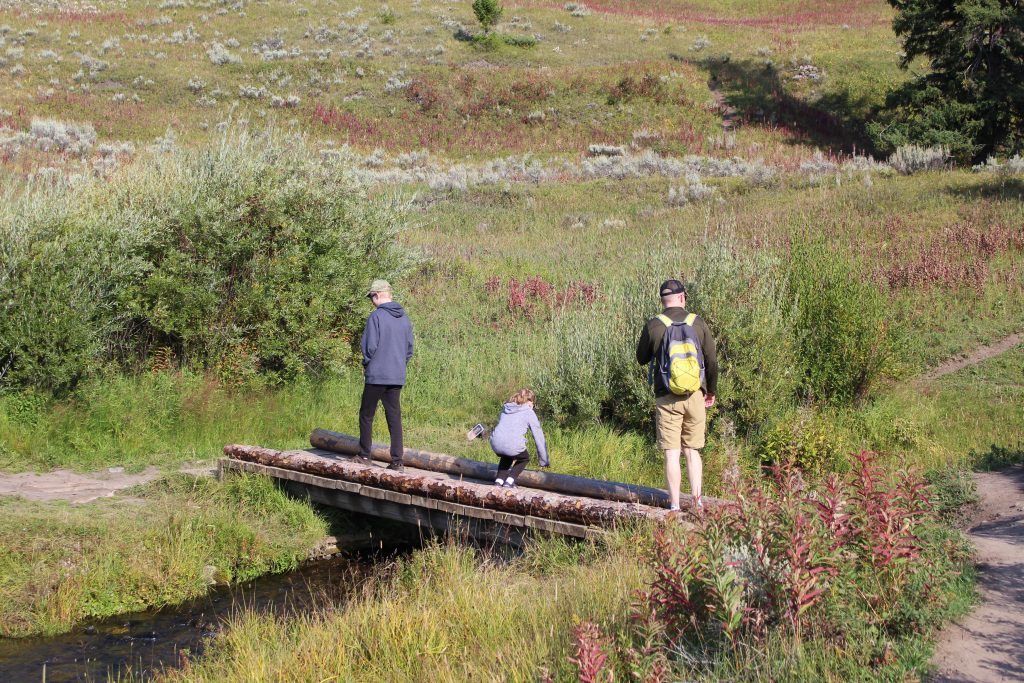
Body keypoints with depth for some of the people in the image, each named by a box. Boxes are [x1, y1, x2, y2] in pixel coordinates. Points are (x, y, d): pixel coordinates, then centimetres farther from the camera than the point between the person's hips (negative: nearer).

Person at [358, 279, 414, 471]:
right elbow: (409, 347, 12)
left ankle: (365, 455, 17)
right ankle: (397, 461, 1)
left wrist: (366, 364, 3)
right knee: (394, 417, 6)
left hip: (376, 376, -6)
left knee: (366, 415, 10)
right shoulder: (404, 318, 8)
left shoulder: (376, 316, -13)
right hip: (398, 376, 6)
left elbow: (370, 346, -14)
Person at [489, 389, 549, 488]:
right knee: (524, 458, 28)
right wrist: (544, 461, 19)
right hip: (513, 445, -5)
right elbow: (538, 437, 11)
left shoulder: (505, 409, 25)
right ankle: (510, 481, 9)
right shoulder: (529, 413, 10)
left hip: (496, 444, 5)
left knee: (506, 457, 37)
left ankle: (499, 480, 19)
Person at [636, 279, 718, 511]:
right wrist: (711, 391, 18)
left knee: (671, 453, 1)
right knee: (693, 451, 12)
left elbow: (642, 359, 8)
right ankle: (697, 500, 7)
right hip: (695, 396, 2)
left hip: (667, 398, -2)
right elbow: (712, 362, 6)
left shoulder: (653, 325, -5)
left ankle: (675, 505, 0)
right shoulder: (698, 323, 1)